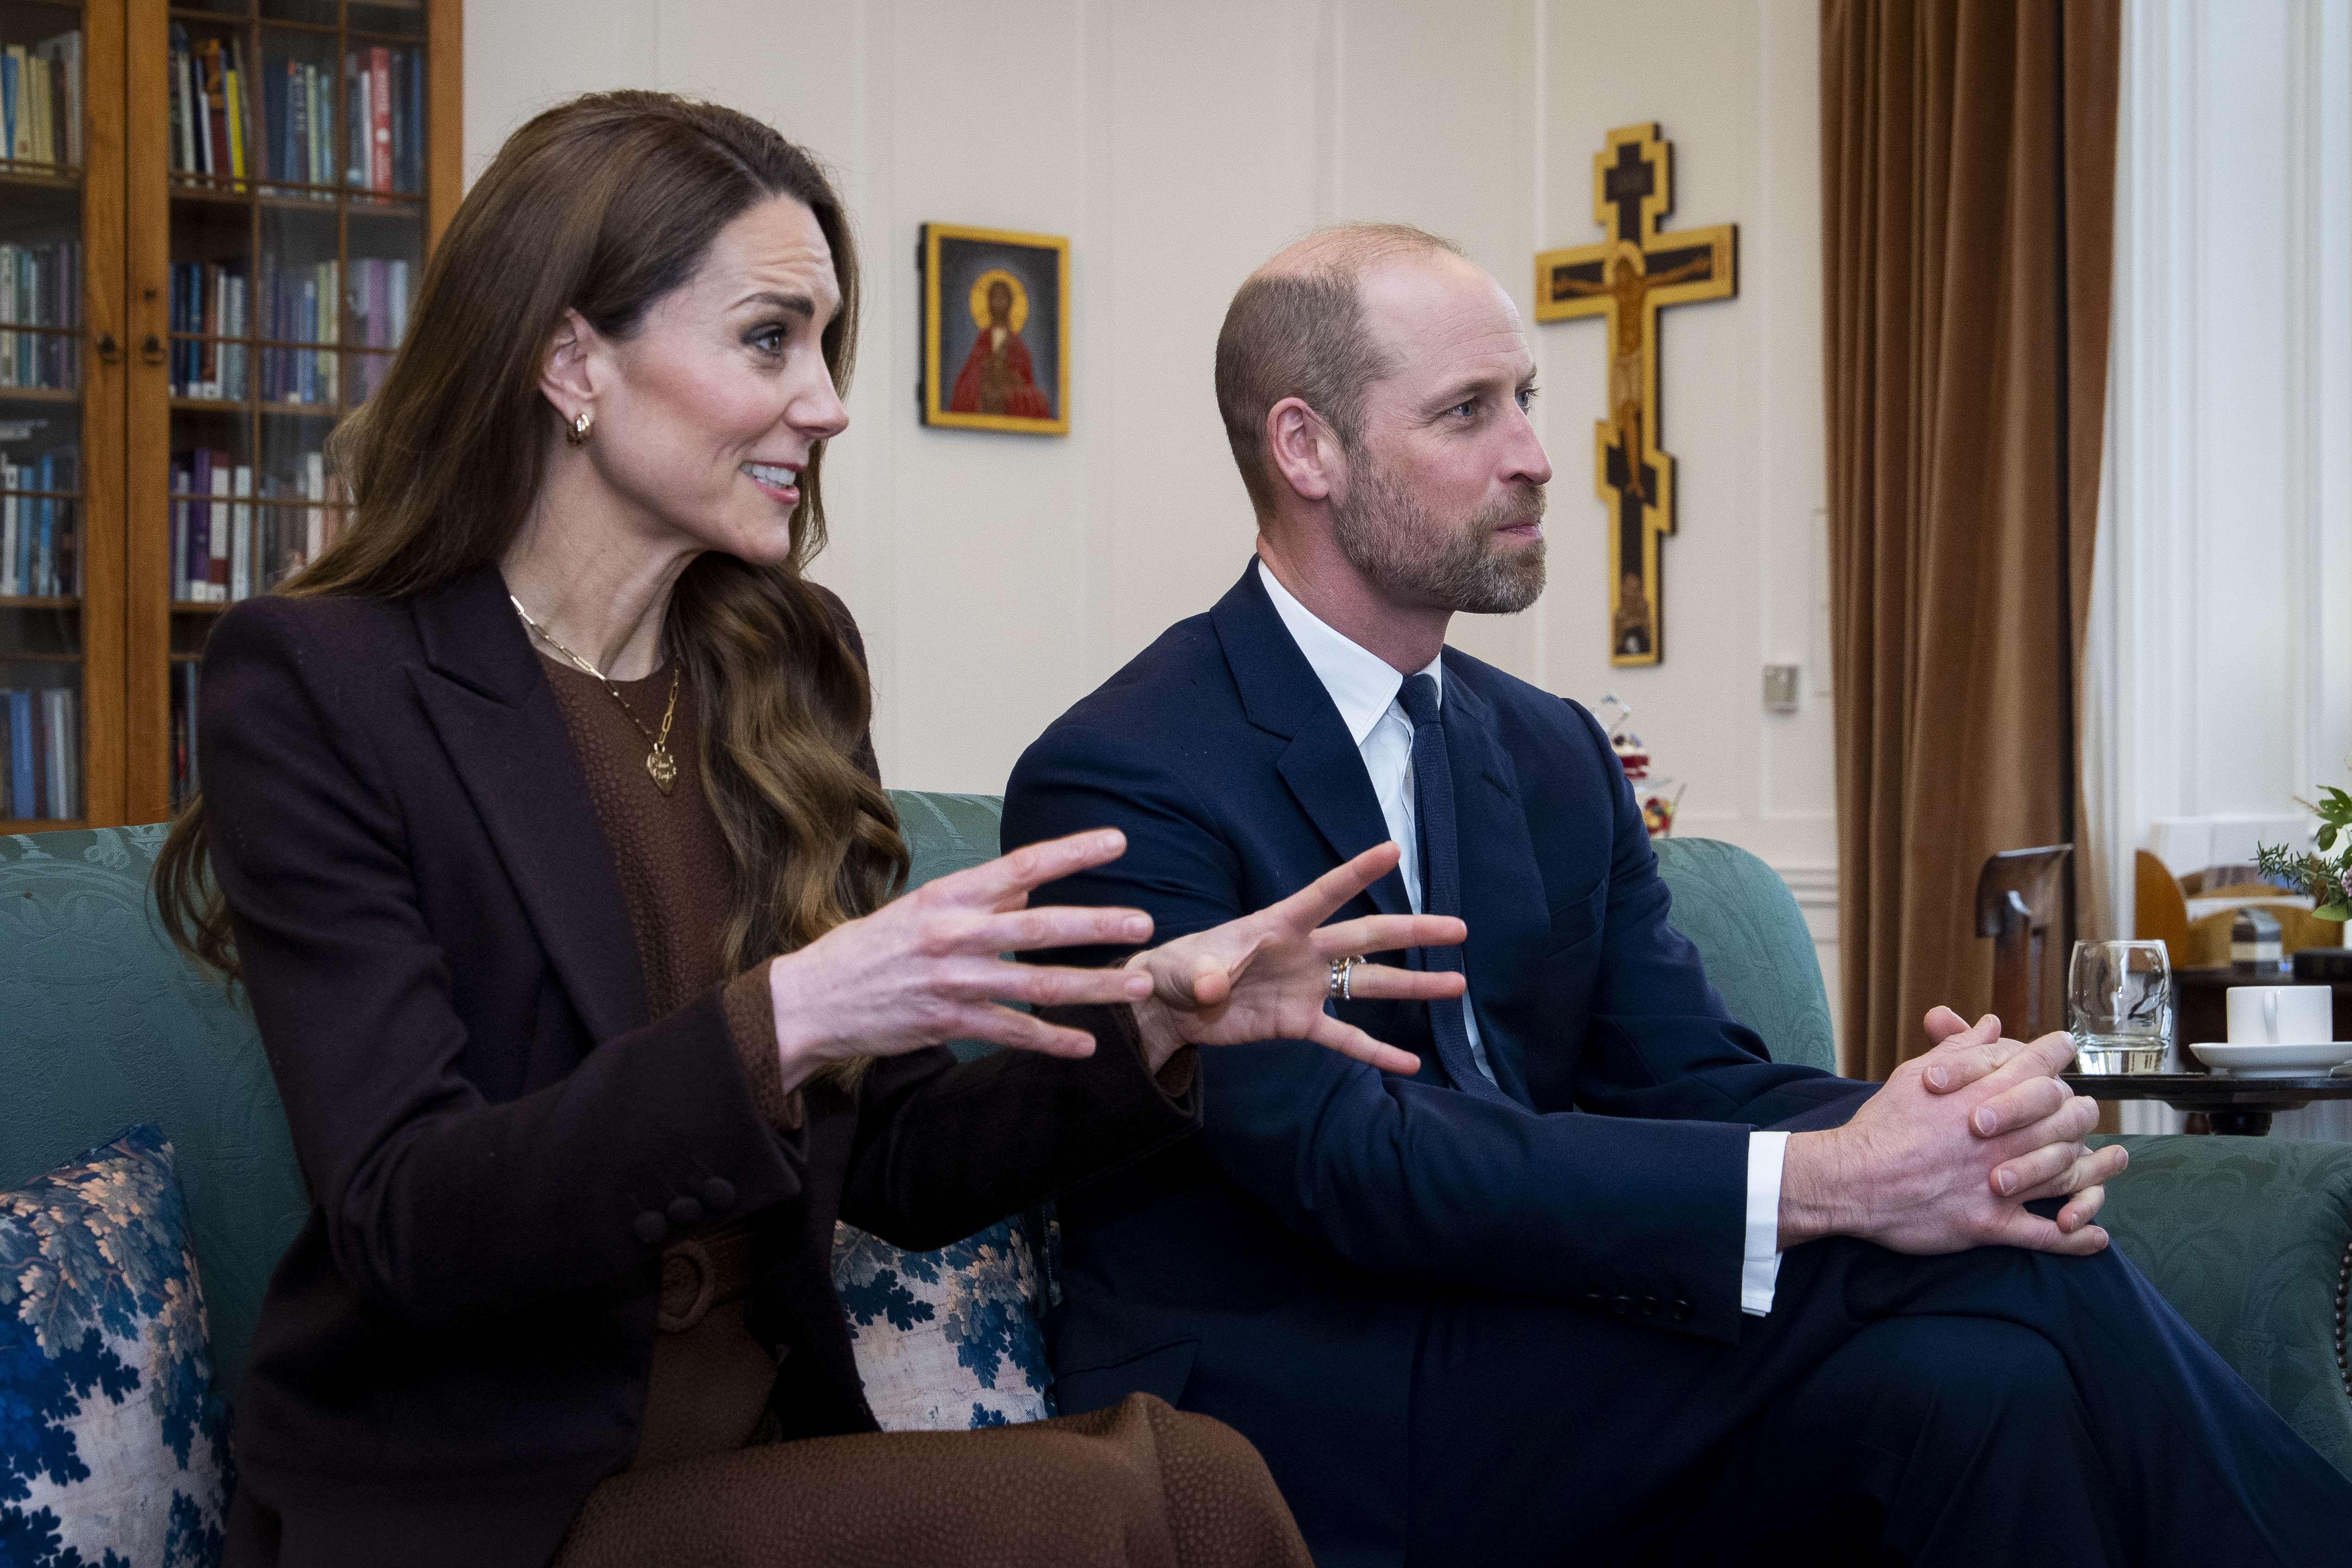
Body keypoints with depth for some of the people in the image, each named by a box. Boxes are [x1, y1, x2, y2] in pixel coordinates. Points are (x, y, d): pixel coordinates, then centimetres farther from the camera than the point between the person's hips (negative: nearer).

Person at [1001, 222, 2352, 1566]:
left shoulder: (1556, 756, 15)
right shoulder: (1117, 786, -10)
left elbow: (1689, 1078, 7)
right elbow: (1348, 1158, -19)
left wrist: (1950, 1115, -16)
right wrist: (1819, 1182, -26)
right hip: (1303, 1443, -6)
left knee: (1983, 1376, -26)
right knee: (2000, 1285, -22)